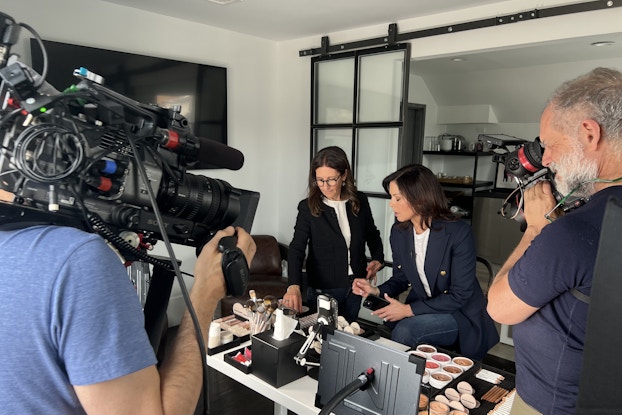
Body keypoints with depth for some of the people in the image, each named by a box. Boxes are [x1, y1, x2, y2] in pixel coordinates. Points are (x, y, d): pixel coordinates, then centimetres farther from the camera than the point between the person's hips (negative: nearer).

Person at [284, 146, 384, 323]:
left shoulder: (360, 201, -3)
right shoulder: (308, 207, -12)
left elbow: (372, 234, 14)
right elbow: (296, 249, -20)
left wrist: (377, 259, -3)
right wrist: (294, 286, -34)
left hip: (355, 288, 3)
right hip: (322, 289, -3)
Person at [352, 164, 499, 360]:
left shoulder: (459, 232, -22)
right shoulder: (399, 231, -4)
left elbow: (460, 295, -20)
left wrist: (408, 310, -22)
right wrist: (376, 291, -12)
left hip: (461, 314, -5)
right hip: (422, 310, 5)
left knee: (404, 330, -29)